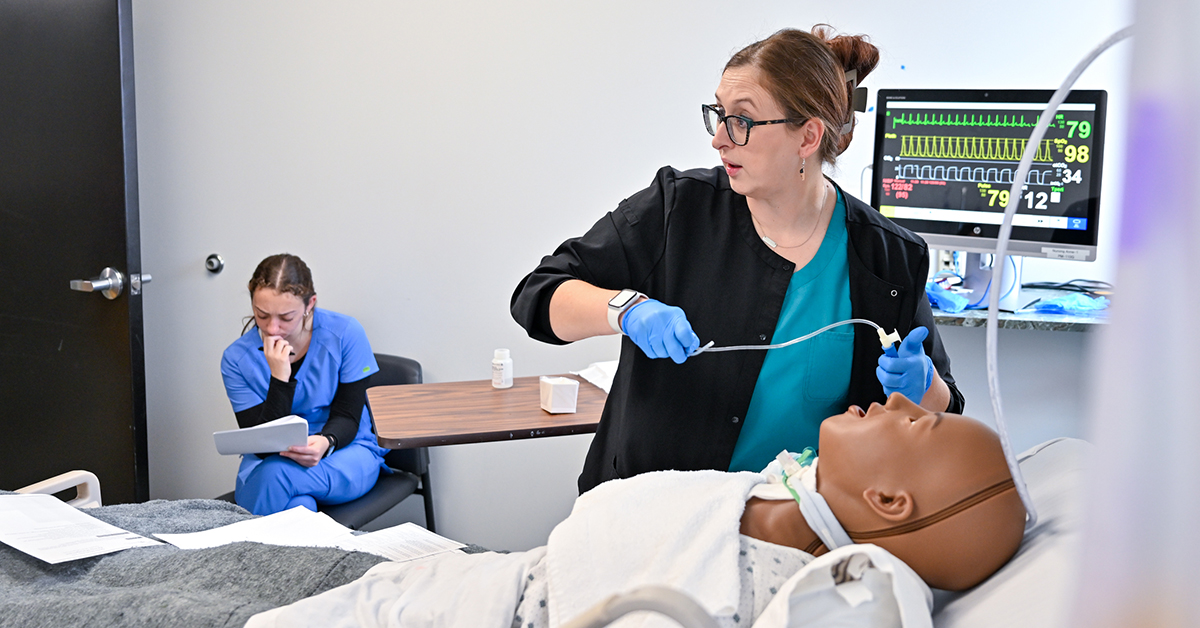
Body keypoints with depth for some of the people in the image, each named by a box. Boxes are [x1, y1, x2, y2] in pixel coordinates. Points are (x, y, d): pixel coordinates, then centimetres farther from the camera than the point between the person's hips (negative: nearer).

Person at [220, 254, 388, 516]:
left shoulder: (345, 334, -11)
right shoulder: (237, 358, -9)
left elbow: (347, 415, -7)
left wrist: (325, 442, -32)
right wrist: (279, 378, -26)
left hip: (346, 451, 0)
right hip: (270, 459, 0)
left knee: (274, 474, -32)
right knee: (299, 504, -37)